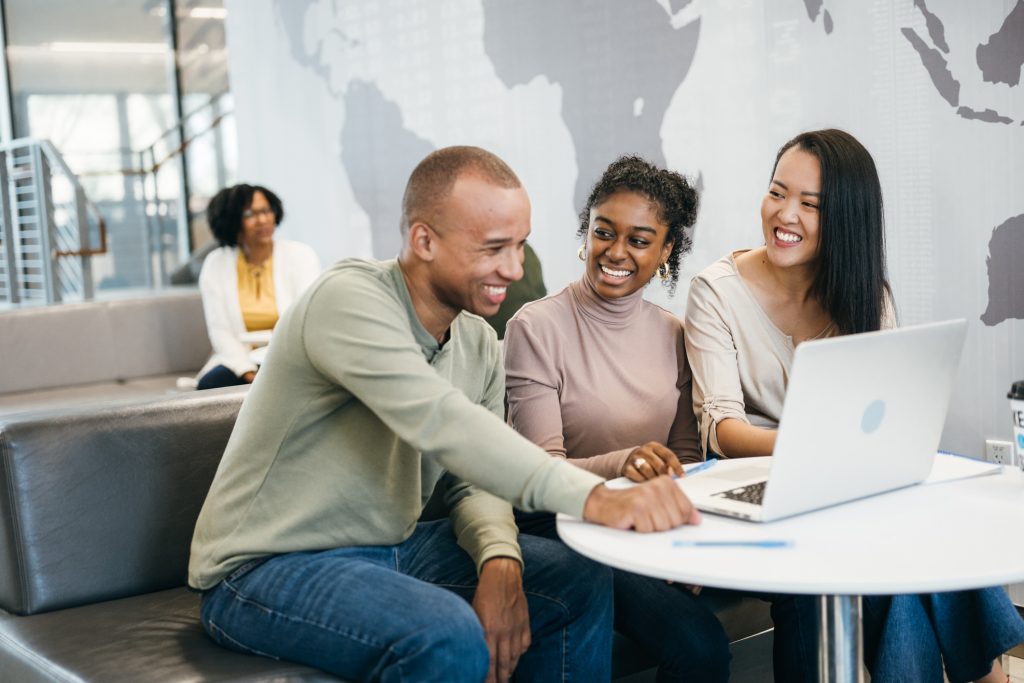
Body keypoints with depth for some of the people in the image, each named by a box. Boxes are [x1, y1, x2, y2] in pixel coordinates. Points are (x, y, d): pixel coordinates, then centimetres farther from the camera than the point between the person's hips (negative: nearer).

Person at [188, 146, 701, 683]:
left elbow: (474, 480, 4)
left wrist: (500, 561, -19)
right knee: (448, 636, -33)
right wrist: (594, 498, -45)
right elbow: (443, 424, -36)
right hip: (267, 569, -8)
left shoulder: (479, 343, 4)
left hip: (392, 548, 8)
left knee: (581, 583, 1)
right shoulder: (348, 301, -23)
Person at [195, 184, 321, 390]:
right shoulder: (215, 264, 4)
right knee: (209, 383, -28)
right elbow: (219, 330, -1)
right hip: (241, 359, 2)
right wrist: (248, 372, -18)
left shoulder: (301, 256, 0)